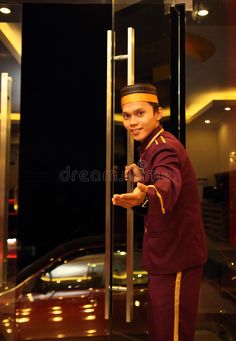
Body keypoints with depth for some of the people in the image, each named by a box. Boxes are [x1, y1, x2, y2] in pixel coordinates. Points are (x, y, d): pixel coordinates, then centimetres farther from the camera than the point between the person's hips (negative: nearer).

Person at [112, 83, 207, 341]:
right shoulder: (150, 147, 10)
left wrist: (145, 193, -65)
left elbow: (169, 184, -44)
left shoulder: (165, 147, -20)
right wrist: (139, 182, -2)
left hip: (177, 257, -10)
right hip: (165, 254, 10)